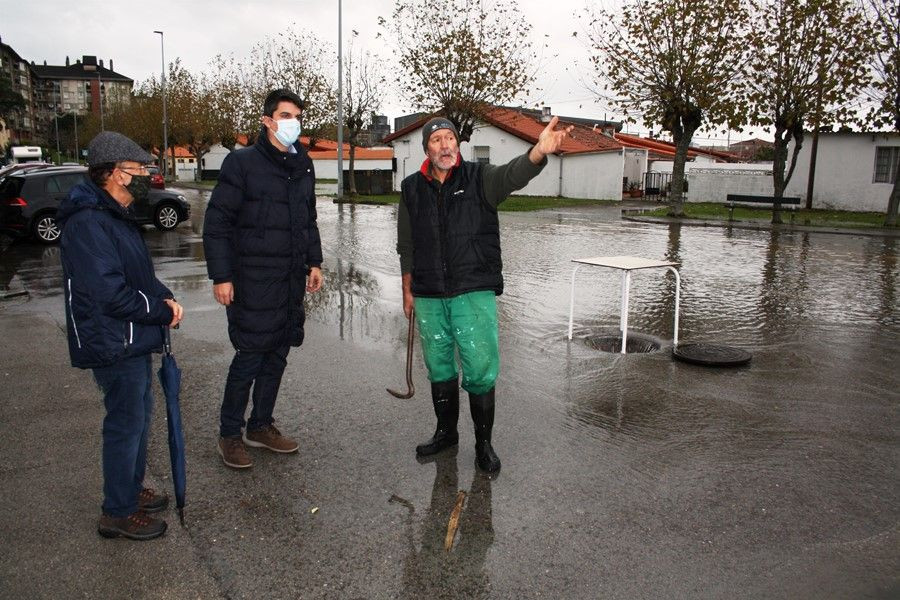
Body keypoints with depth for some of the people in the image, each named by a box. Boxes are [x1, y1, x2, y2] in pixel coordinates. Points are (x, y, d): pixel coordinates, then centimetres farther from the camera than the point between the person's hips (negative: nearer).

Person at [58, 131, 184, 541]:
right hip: (114, 345, -10)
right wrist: (163, 312, -16)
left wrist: (164, 297, 0)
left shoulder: (116, 216, 12)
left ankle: (132, 489, 38)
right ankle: (118, 513, 17)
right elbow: (111, 293, -27)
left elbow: (138, 272, 19)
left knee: (139, 415, 21)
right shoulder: (88, 223, -22)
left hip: (134, 339, 10)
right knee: (126, 423, 1)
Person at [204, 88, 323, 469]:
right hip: (253, 281, -6)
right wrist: (221, 276, -13)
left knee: (277, 355, 12)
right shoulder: (242, 163, -7)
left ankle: (261, 426, 27)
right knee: (250, 356, -2)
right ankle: (230, 434, 15)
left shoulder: (303, 165, 12)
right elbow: (216, 222, -9)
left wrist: (314, 261, 15)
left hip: (291, 281, 6)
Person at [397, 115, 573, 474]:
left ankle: (484, 443, 15)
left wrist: (539, 151, -45)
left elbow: (513, 174, -24)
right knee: (439, 370, 15)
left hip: (474, 293, -3)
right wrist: (408, 290, 13)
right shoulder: (412, 188, 7)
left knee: (480, 371, -4)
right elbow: (406, 246, 14)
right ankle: (446, 432, 34)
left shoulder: (479, 179, -1)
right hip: (429, 297, 3)